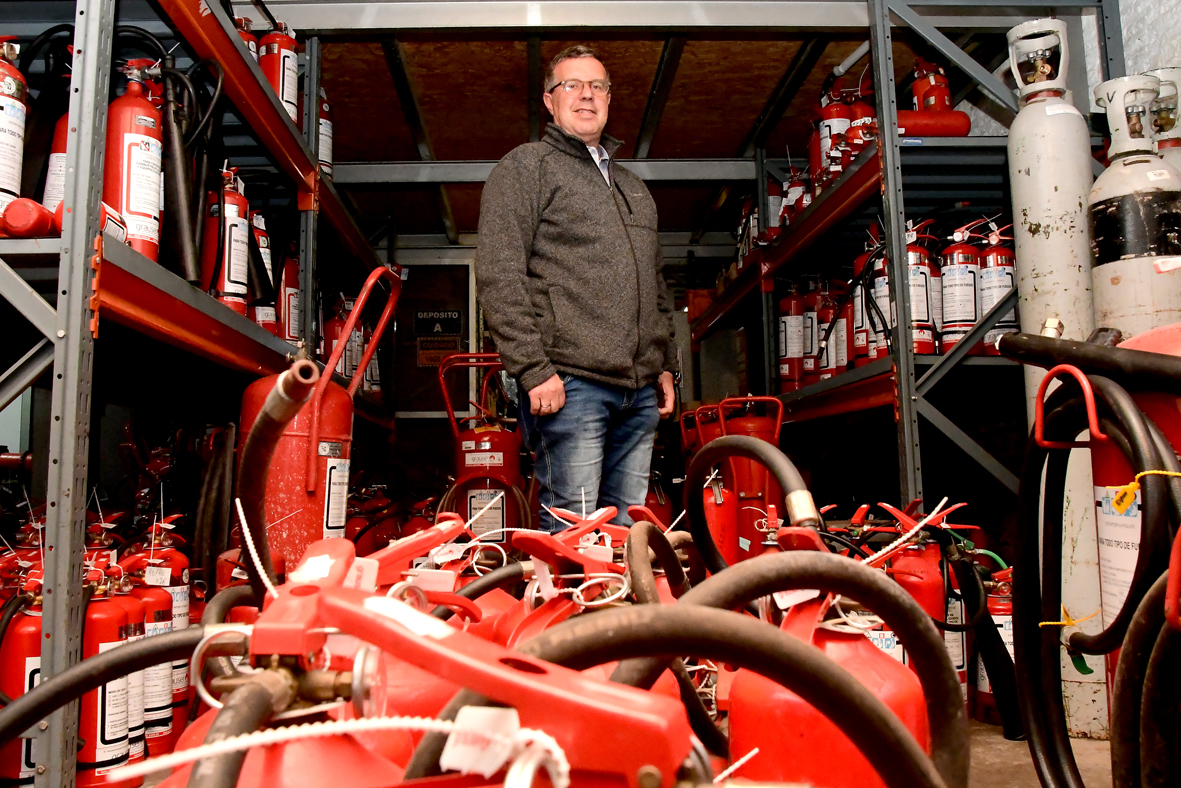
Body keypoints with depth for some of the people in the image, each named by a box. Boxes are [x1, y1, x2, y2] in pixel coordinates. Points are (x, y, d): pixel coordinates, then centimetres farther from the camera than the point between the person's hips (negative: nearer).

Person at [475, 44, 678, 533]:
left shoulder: (634, 188, 26)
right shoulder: (525, 167, 4)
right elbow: (499, 275, -8)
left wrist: (666, 365, 18)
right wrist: (533, 368, -15)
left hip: (640, 391, 7)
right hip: (569, 382, -6)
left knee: (627, 529, 9)